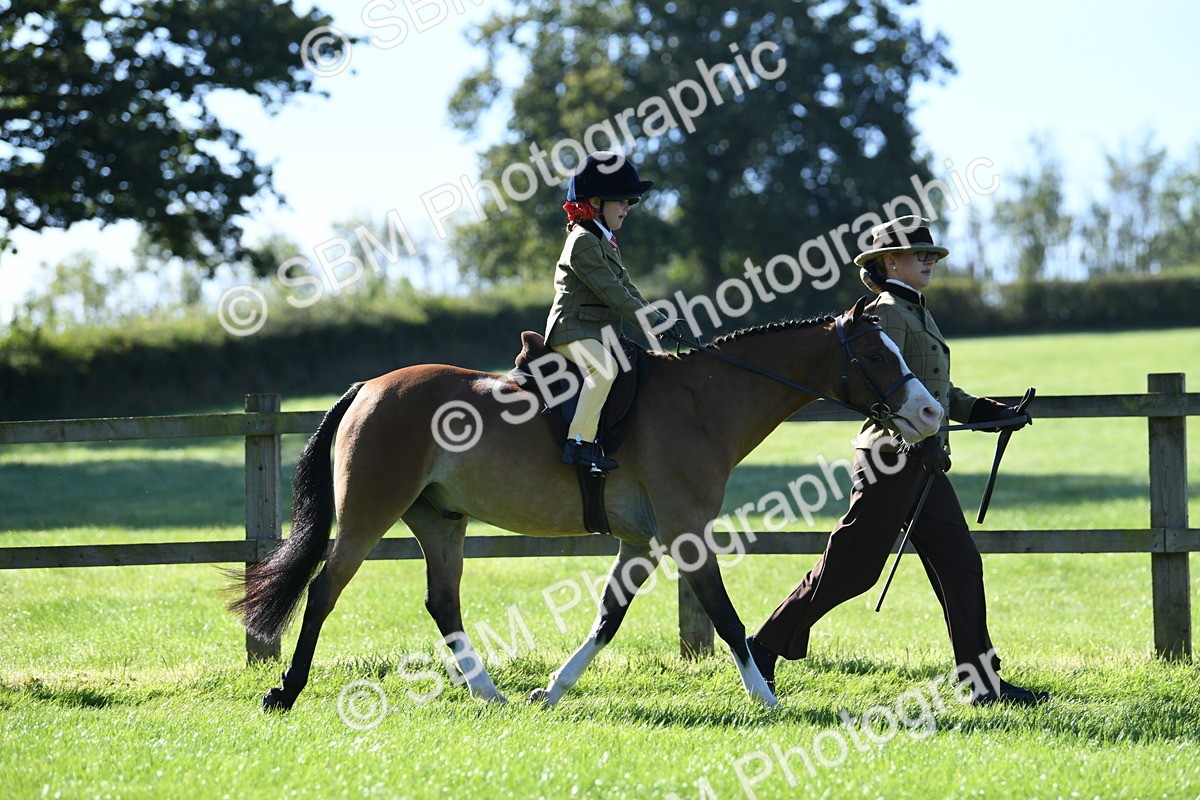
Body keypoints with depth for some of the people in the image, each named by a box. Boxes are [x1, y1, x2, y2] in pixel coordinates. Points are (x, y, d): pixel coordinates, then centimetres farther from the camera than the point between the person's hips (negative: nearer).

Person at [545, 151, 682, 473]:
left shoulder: (605, 242, 20)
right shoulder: (584, 241, -14)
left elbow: (627, 290, 21)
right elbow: (611, 292, -21)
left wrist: (660, 319, 8)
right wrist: (652, 322, -21)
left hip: (599, 334, 11)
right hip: (573, 330, -11)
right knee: (604, 368, -37)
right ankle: (579, 442, -39)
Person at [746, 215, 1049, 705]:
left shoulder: (917, 314, 19)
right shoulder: (887, 313, -11)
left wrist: (987, 412, 11)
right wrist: (921, 440, -30)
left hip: (921, 463, 9)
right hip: (891, 460, -9)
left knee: (959, 564, 3)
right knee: (849, 567, -3)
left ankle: (984, 682, 2)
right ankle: (766, 646, 9)